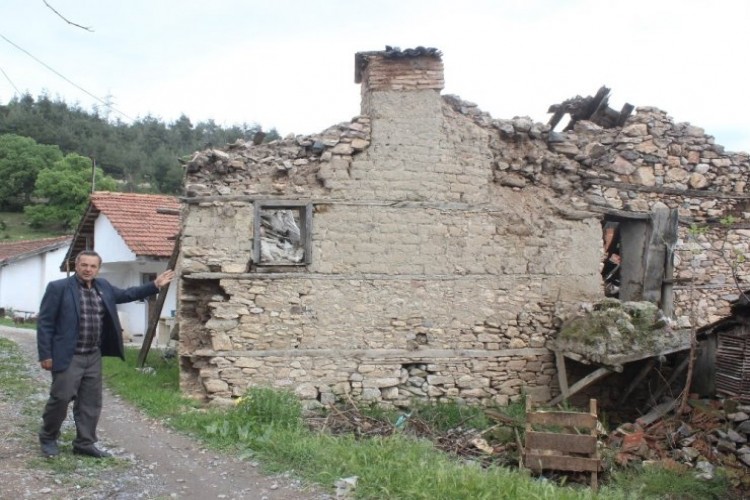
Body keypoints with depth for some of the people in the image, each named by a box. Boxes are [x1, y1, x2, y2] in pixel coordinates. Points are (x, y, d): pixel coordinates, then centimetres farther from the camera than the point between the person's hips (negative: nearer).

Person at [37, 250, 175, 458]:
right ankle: (48, 438, 20)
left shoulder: (103, 287, 9)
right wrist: (45, 355, -13)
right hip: (68, 356, -6)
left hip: (94, 356, 6)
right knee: (61, 398, -2)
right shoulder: (58, 288, -9)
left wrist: (154, 285, 16)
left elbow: (126, 294, 23)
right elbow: (44, 322, -9)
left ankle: (85, 443, 19)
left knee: (91, 402, 9)